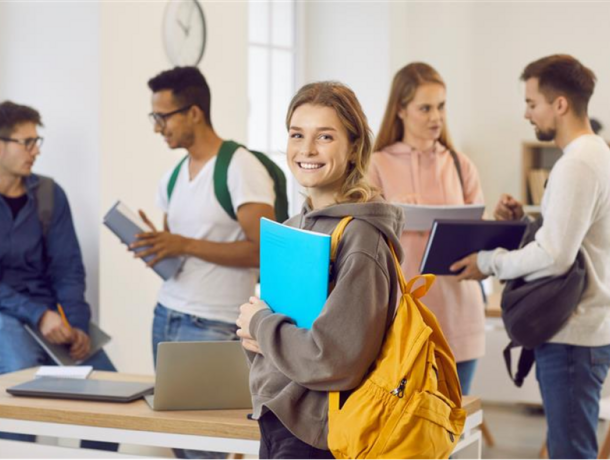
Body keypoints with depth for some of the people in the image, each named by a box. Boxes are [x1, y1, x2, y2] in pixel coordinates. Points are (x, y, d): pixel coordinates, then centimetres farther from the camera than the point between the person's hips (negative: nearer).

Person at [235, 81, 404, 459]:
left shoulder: (361, 237, -17)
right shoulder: (292, 229, 7)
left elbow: (336, 359, -24)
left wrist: (260, 324, -11)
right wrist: (257, 335, -4)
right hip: (275, 421, 7)